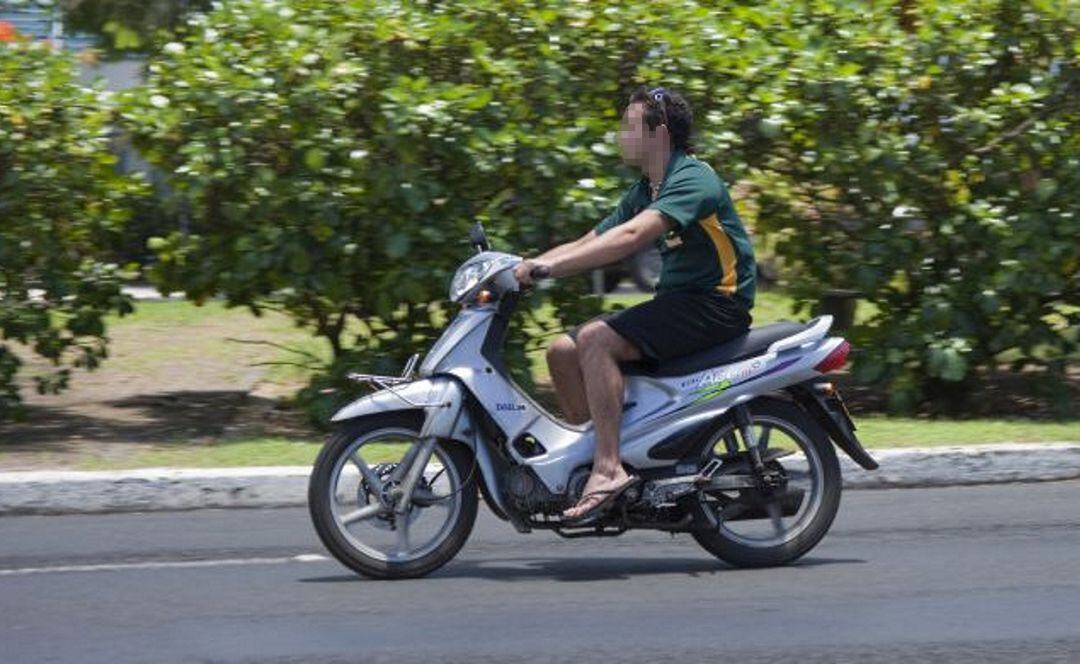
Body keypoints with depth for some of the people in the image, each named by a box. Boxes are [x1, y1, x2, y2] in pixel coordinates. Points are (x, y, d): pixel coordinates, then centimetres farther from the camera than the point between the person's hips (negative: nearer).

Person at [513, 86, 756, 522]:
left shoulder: (692, 179, -14)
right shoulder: (644, 192, 17)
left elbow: (632, 236, -29)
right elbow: (586, 244, 16)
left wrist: (549, 265, -33)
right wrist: (526, 266, 0)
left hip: (717, 303, -10)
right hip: (676, 300, 10)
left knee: (596, 339, -26)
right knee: (562, 351, 1)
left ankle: (609, 468, -31)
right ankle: (588, 450, 0)